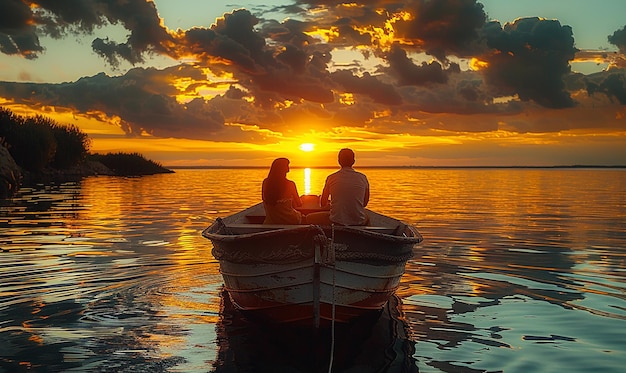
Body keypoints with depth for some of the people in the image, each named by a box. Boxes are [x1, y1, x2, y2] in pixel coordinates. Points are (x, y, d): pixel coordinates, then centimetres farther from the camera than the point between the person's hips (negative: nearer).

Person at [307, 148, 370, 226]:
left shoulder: (331, 178, -3)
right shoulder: (363, 178, 1)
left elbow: (323, 204, 8)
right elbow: (365, 203, 12)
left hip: (337, 222, -2)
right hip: (359, 222, 3)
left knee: (309, 218, 20)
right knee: (367, 218, 40)